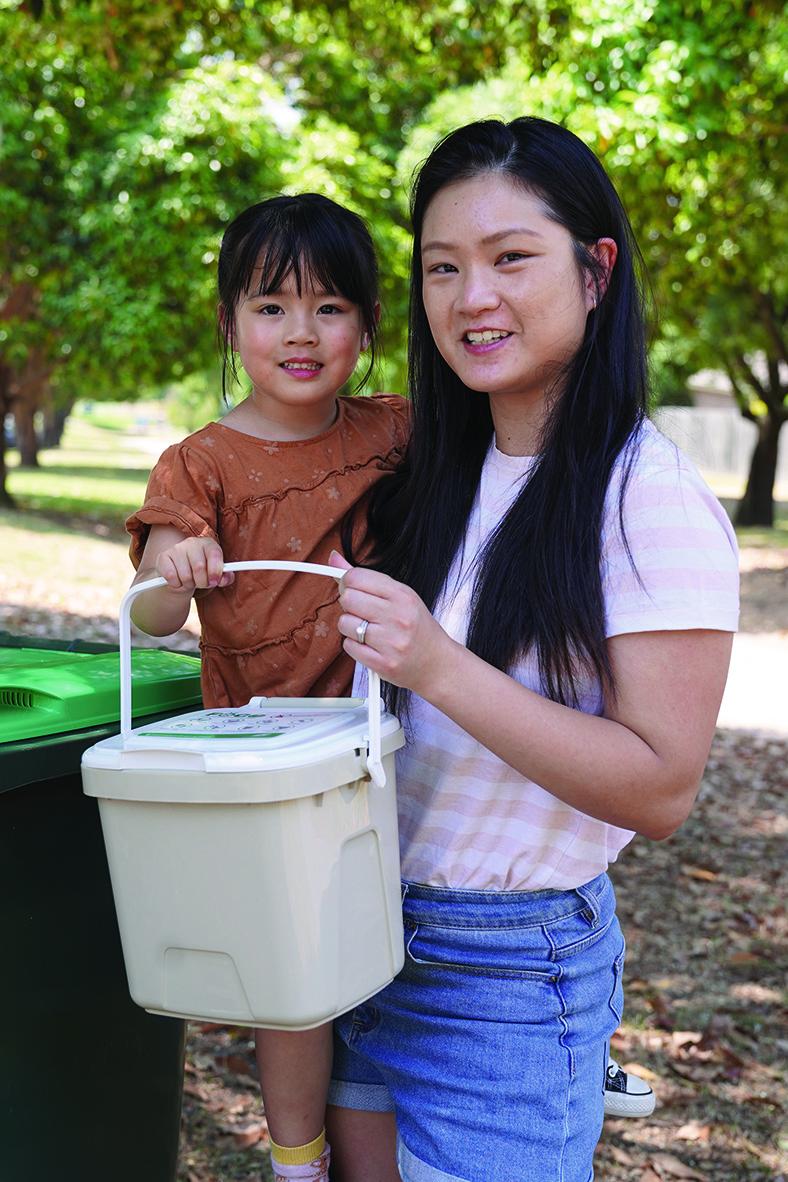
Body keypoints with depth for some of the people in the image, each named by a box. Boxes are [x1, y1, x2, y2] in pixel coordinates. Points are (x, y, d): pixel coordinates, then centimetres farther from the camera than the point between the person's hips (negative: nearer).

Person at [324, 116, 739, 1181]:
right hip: (366, 933, 7)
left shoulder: (654, 503, -16)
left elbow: (660, 790, -20)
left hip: (514, 971, -6)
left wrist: (438, 666, -28)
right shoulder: (438, 479, 4)